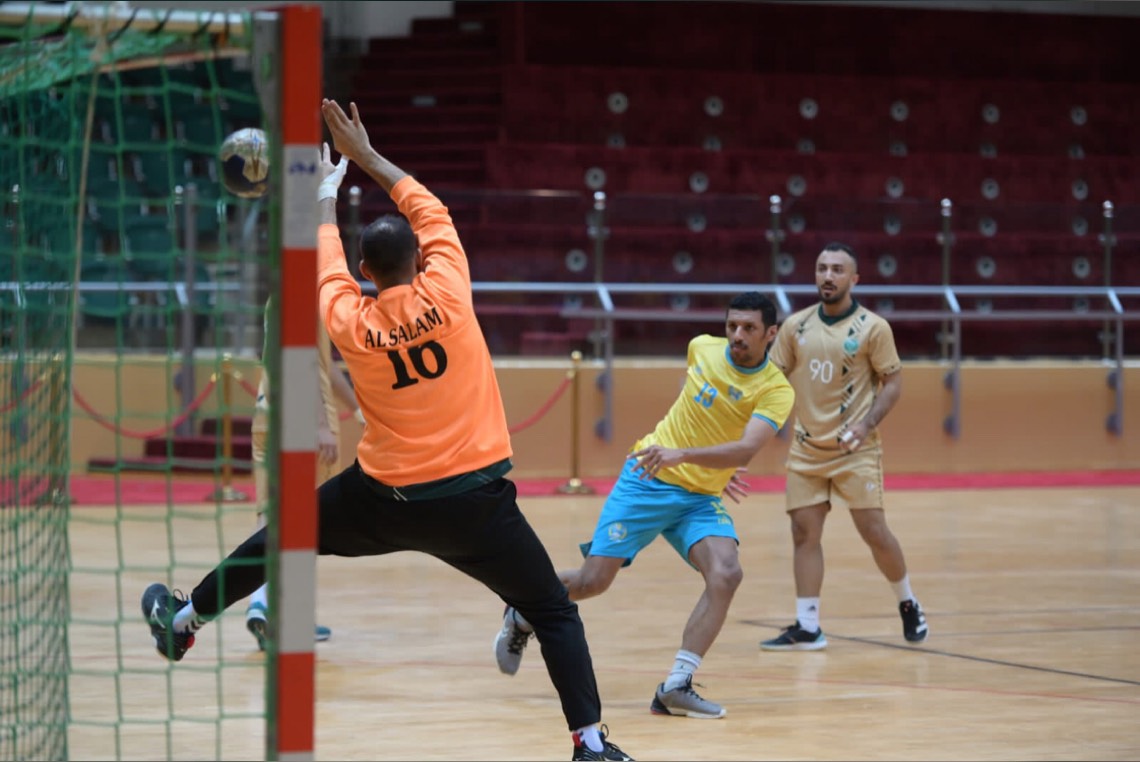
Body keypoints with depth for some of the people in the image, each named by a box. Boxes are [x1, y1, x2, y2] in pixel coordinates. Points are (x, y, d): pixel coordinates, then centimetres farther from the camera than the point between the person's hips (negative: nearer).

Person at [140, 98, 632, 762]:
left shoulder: (350, 322, -6)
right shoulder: (445, 293, -10)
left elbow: (328, 271, 17)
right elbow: (432, 213, 7)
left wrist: (327, 197, 33)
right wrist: (366, 156, 16)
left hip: (382, 500, 2)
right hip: (475, 499, -2)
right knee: (555, 612, 5)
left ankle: (185, 620, 40)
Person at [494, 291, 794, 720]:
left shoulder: (776, 391, -14)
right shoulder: (702, 348, -2)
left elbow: (746, 450, -31)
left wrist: (682, 454, -43)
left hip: (700, 499, -1)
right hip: (646, 480, 1)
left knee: (726, 575, -27)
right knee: (593, 580, -4)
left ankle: (675, 688, -23)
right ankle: (522, 616, 27)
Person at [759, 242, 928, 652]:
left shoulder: (872, 327, -6)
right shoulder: (796, 325, 5)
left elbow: (893, 382, -5)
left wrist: (867, 424, -19)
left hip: (856, 449, -4)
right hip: (806, 448, 4)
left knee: (873, 530, -6)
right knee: (804, 532, -1)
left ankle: (908, 604, 18)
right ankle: (807, 628, 3)